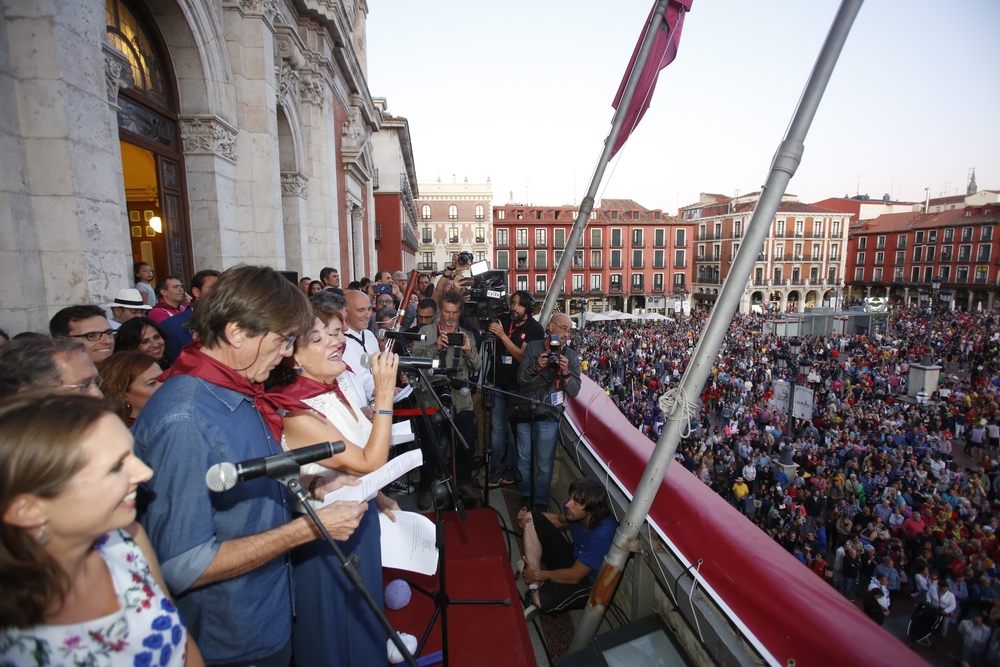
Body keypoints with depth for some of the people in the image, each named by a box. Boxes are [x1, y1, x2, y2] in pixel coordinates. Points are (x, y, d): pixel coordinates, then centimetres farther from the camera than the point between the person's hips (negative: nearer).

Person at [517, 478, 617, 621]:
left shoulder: (602, 535, -36)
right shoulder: (575, 510, -17)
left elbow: (574, 576, -26)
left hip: (589, 581, -7)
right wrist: (527, 517, -11)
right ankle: (534, 587, -8)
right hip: (574, 558, 7)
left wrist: (538, 575, -14)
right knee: (531, 518, -7)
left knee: (541, 599, -35)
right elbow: (559, 520, 7)